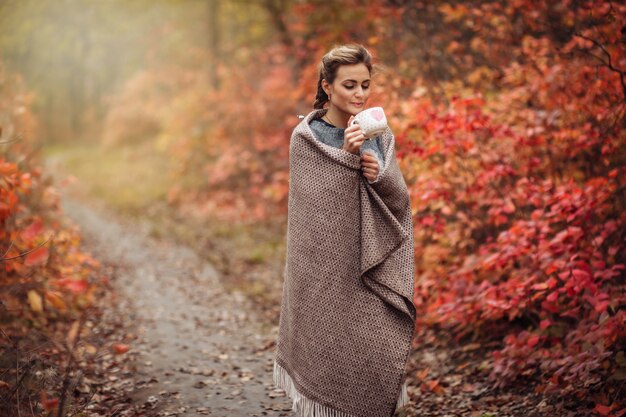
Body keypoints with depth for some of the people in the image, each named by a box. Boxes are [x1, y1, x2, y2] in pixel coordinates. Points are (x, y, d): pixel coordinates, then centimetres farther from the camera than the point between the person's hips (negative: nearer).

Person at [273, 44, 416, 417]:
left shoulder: (380, 135, 8)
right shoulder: (306, 138, -4)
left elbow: (400, 201, 5)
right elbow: (316, 203, -12)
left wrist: (380, 175, -15)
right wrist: (346, 156, -21)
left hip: (373, 266, 4)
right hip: (326, 271, -3)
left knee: (377, 354, 2)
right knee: (330, 357, -3)